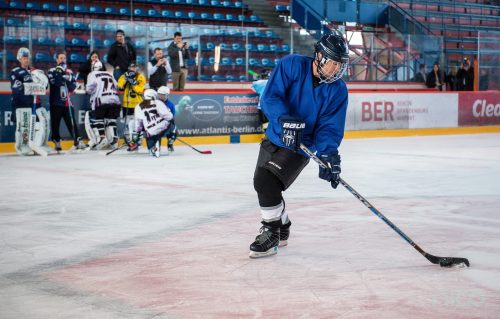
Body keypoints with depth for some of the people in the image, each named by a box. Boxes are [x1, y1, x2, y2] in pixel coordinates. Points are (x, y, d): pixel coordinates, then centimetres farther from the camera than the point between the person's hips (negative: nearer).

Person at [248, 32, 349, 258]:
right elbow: (270, 97, -25)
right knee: (262, 183, 18)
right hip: (274, 138, 3)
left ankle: (271, 234, -4)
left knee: (266, 182, -22)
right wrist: (286, 119, -42)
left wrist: (328, 154, -34)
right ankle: (282, 226, 44)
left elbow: (330, 127, -16)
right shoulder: (292, 65, -17)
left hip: (300, 147, -3)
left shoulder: (338, 90, -14)